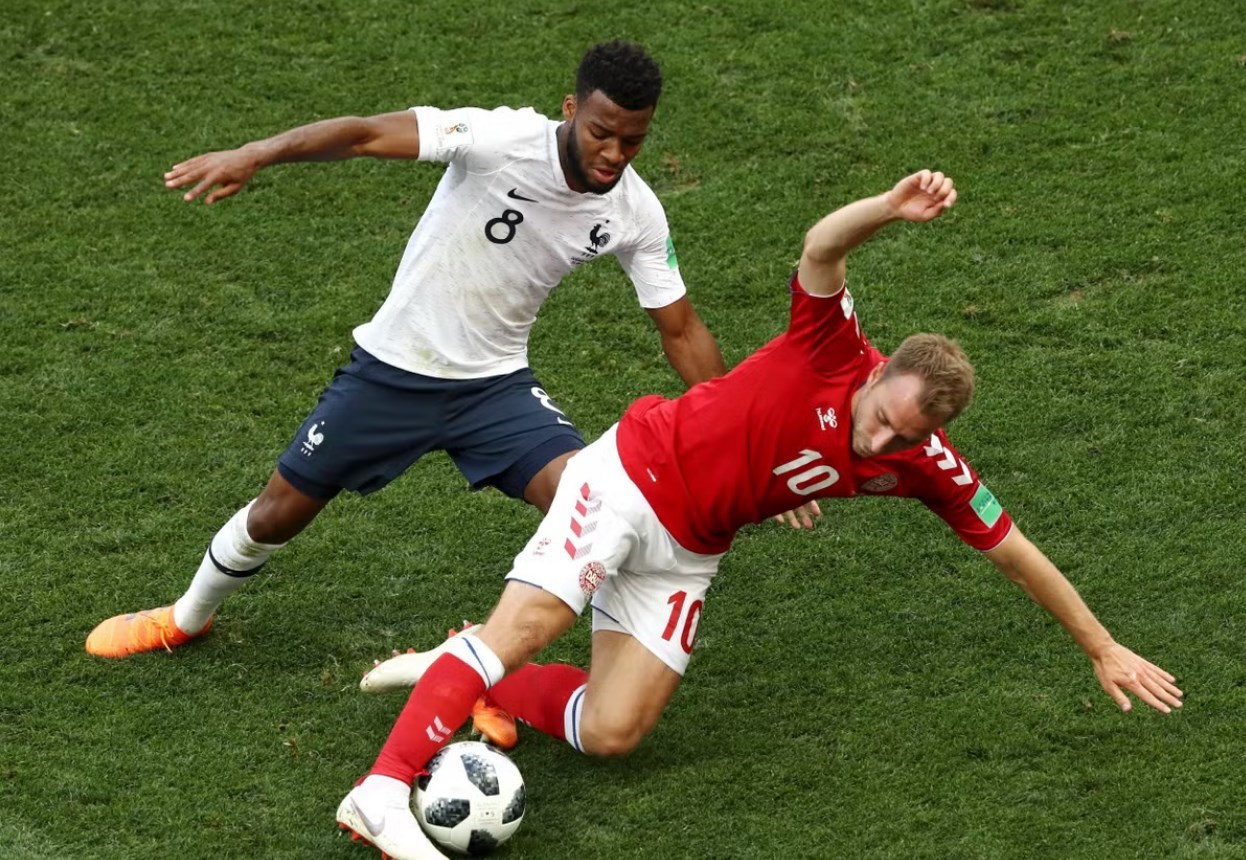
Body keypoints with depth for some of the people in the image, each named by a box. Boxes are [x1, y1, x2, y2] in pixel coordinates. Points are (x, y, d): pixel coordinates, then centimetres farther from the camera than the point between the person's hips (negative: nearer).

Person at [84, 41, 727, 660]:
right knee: (277, 516, 11)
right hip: (391, 370, -2)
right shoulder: (504, 139, -27)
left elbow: (681, 330, -1)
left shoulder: (637, 214, -12)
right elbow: (368, 135, -36)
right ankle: (186, 618, 43)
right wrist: (252, 155, -50)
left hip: (495, 384, 2)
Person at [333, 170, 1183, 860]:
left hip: (689, 547, 5)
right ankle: (384, 790, -30)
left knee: (611, 734, -7)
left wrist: (1103, 649, 5)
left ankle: (453, 680, 14)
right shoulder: (835, 351, -22)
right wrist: (892, 207, -60)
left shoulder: (924, 464, -9)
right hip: (630, 476, -5)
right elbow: (821, 248, -40)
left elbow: (1012, 549, 2)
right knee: (528, 624, -24)